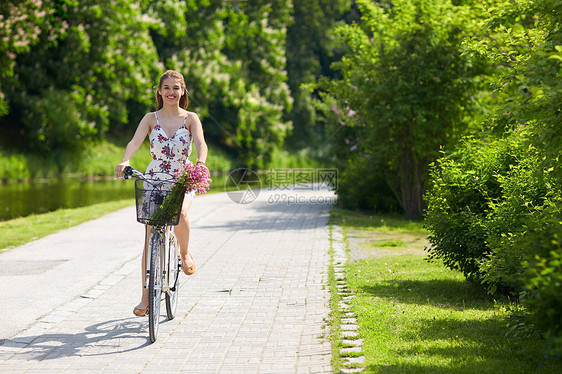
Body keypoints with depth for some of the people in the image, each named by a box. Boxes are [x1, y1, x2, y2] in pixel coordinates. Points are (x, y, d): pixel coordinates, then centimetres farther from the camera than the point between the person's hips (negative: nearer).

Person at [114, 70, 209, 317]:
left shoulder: (190, 119, 0)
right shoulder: (151, 119, 2)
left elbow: (200, 142, -18)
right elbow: (135, 141, -14)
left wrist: (201, 163, -40)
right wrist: (125, 161, -35)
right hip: (153, 181, 1)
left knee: (179, 213, -34)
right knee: (150, 239, -5)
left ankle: (185, 253, -2)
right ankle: (146, 296, 2)